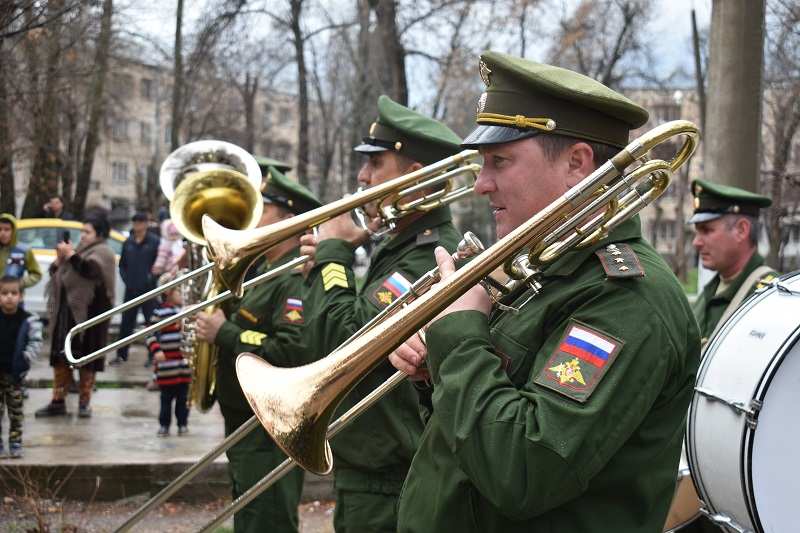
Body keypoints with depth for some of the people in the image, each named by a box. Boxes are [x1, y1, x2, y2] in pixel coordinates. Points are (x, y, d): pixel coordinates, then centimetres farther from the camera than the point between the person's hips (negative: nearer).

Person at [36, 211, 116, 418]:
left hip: (88, 312, -7)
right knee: (61, 357, 5)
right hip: (66, 311, 7)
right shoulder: (79, 249, 18)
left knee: (86, 360, 0)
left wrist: (71, 255, -17)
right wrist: (59, 260, 1)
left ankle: (84, 402, 8)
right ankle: (58, 401, 9)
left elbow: (89, 269, -25)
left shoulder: (102, 252, -4)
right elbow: (56, 274, 20)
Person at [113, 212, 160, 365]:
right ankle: (121, 354, 16)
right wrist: (126, 279, 6)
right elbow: (122, 264, 18)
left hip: (149, 289, -5)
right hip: (131, 289, 5)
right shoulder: (128, 242, 10)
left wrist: (152, 277, -12)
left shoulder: (154, 241, -5)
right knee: (126, 323, 8)